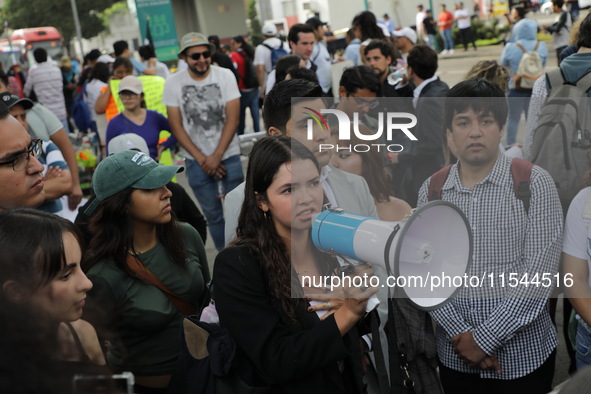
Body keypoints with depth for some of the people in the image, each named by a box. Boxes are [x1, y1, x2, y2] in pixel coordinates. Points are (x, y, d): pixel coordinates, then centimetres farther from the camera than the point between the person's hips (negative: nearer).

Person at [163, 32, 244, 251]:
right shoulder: (173, 83, -4)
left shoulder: (225, 76, -6)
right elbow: (176, 126, -2)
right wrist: (202, 159, -7)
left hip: (228, 155, -1)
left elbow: (232, 119, -7)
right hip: (196, 160, 1)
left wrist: (216, 156, -11)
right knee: (213, 213, 8)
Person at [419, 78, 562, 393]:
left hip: (523, 351, -2)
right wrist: (460, 334, -12)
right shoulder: (430, 190, 2)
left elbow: (539, 274, -14)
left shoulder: (535, 183, -8)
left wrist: (484, 338, -15)